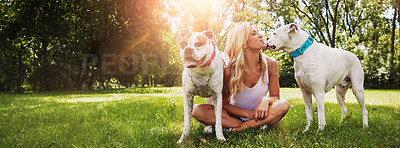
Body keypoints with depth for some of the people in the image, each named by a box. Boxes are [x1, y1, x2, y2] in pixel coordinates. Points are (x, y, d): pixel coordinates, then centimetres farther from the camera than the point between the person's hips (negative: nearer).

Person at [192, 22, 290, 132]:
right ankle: (253, 126, -23)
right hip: (235, 115, -1)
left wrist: (266, 100, -26)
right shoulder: (229, 70, -18)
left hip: (259, 115, 1)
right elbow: (224, 104, -9)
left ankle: (233, 128, -27)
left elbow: (275, 97, -2)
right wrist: (248, 113, -23)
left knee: (283, 105, -30)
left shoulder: (271, 64, -11)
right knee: (197, 110, -23)